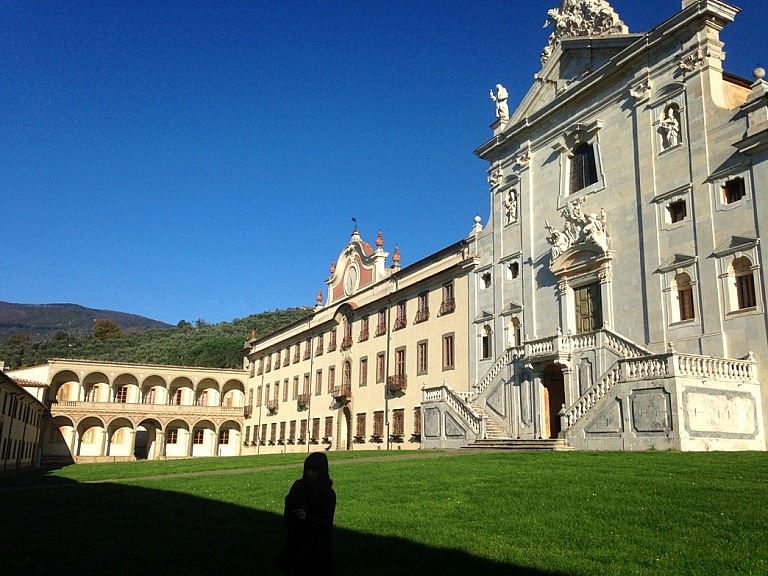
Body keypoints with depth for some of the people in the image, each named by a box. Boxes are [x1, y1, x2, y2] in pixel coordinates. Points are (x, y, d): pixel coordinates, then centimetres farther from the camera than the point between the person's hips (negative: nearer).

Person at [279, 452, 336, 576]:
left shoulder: (328, 494, -13)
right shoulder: (298, 486, -2)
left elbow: (327, 523, -15)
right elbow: (288, 511, 9)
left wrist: (307, 518, -28)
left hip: (317, 543, -4)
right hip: (296, 538, 4)